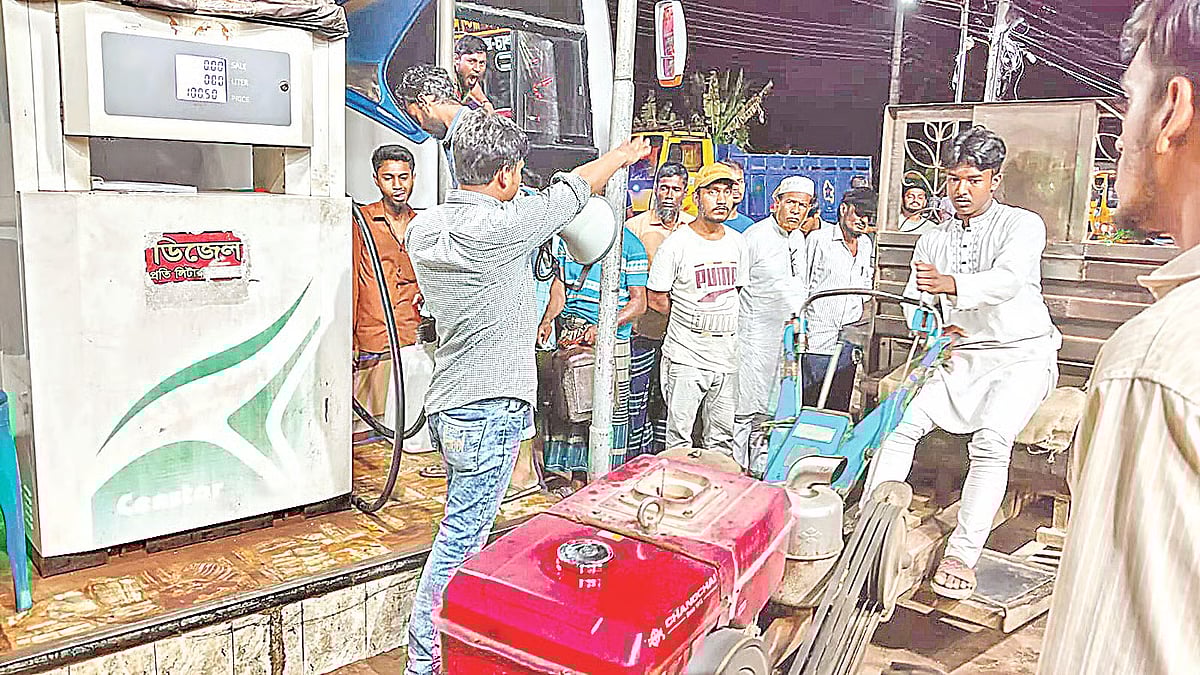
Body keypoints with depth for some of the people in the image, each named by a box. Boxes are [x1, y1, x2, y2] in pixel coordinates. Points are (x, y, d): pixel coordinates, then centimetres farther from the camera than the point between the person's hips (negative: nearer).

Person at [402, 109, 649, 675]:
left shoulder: (422, 227, 5)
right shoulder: (498, 227, -18)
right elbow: (572, 190, -2)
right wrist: (623, 155, 14)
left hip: (448, 407, 9)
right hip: (489, 410, -9)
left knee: (471, 528, 20)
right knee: (460, 540, 0)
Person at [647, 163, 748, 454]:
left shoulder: (737, 242, 9)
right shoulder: (677, 243, -8)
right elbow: (656, 299, -4)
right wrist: (691, 322, 3)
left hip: (726, 356, 5)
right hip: (686, 356, -5)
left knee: (723, 438, 12)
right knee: (679, 438, -2)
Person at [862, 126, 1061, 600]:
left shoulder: (1023, 225, -5)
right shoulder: (933, 240, 13)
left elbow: (1008, 279, -26)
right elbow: (915, 302, 10)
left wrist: (951, 285, -46)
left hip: (1022, 354, -4)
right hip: (962, 356, 5)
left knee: (990, 440, -28)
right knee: (902, 422, -17)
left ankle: (963, 554, -23)